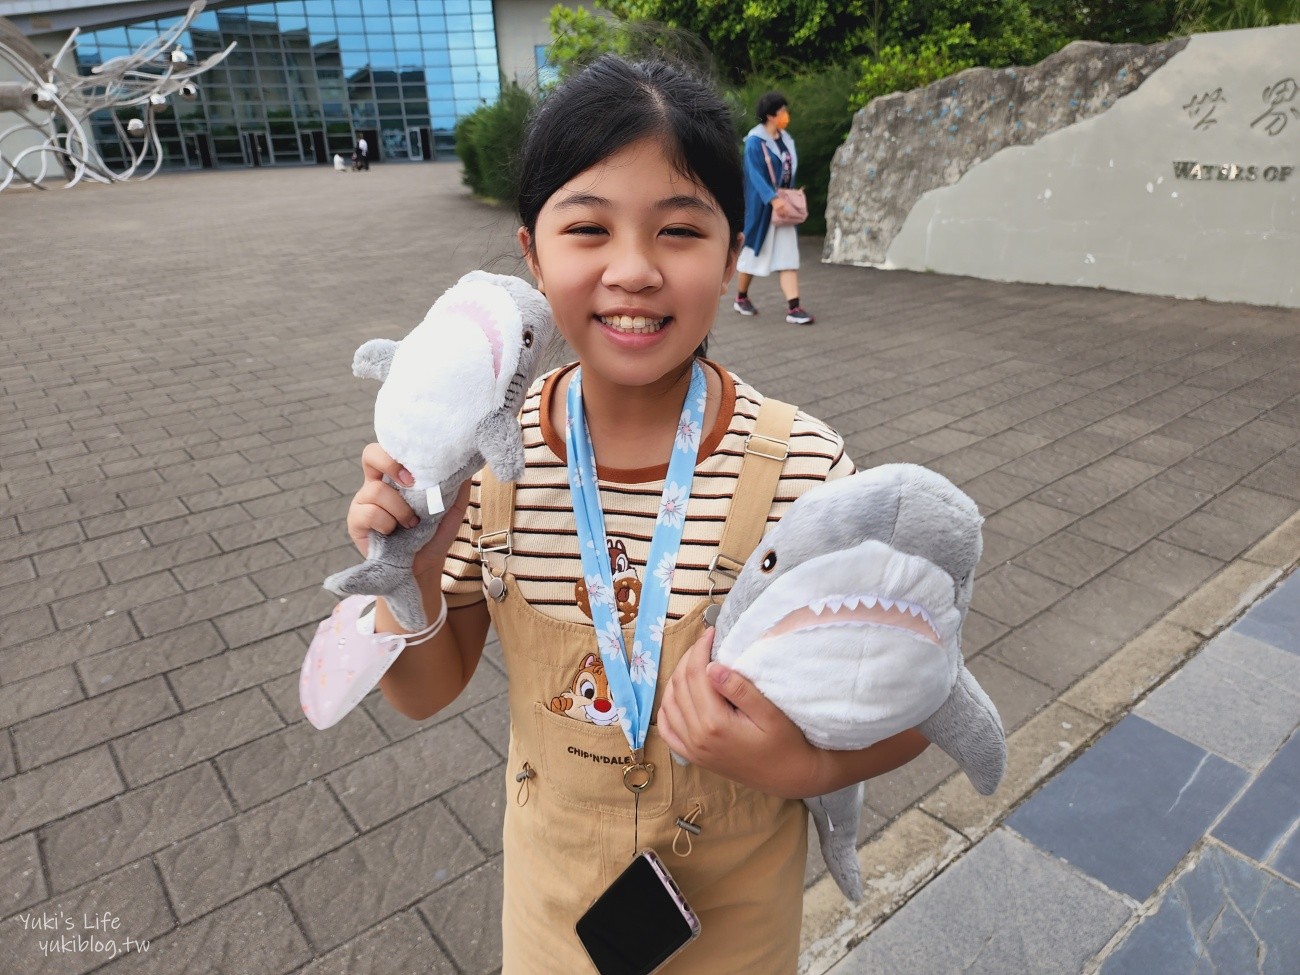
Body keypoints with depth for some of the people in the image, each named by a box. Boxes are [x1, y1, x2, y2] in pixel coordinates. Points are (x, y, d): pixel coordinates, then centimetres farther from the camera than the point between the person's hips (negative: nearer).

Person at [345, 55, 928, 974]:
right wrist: (411, 576, -26)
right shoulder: (493, 454, -19)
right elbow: (428, 693, -7)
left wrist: (798, 768, -32)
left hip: (734, 899, -1)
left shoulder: (803, 468, -26)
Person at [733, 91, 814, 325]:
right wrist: (772, 199, -29)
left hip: (782, 204, 6)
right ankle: (741, 298, 27)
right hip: (762, 206, -6)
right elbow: (755, 175, -19)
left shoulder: (785, 139, 10)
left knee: (788, 253, -2)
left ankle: (793, 308, -7)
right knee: (756, 251, 6)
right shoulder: (755, 142, -11)